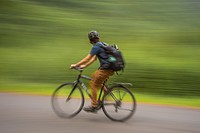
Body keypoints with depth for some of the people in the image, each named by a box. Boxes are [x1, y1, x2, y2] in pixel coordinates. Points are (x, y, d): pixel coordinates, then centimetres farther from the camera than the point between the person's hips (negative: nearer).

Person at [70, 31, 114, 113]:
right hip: (109, 68, 10)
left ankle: (94, 106, -3)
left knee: (93, 84, -4)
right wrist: (84, 66, 21)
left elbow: (87, 58, -13)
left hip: (106, 69, -10)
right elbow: (94, 58, 22)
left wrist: (75, 65, -6)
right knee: (94, 76, 23)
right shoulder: (101, 45, 19)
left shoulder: (96, 46, -11)